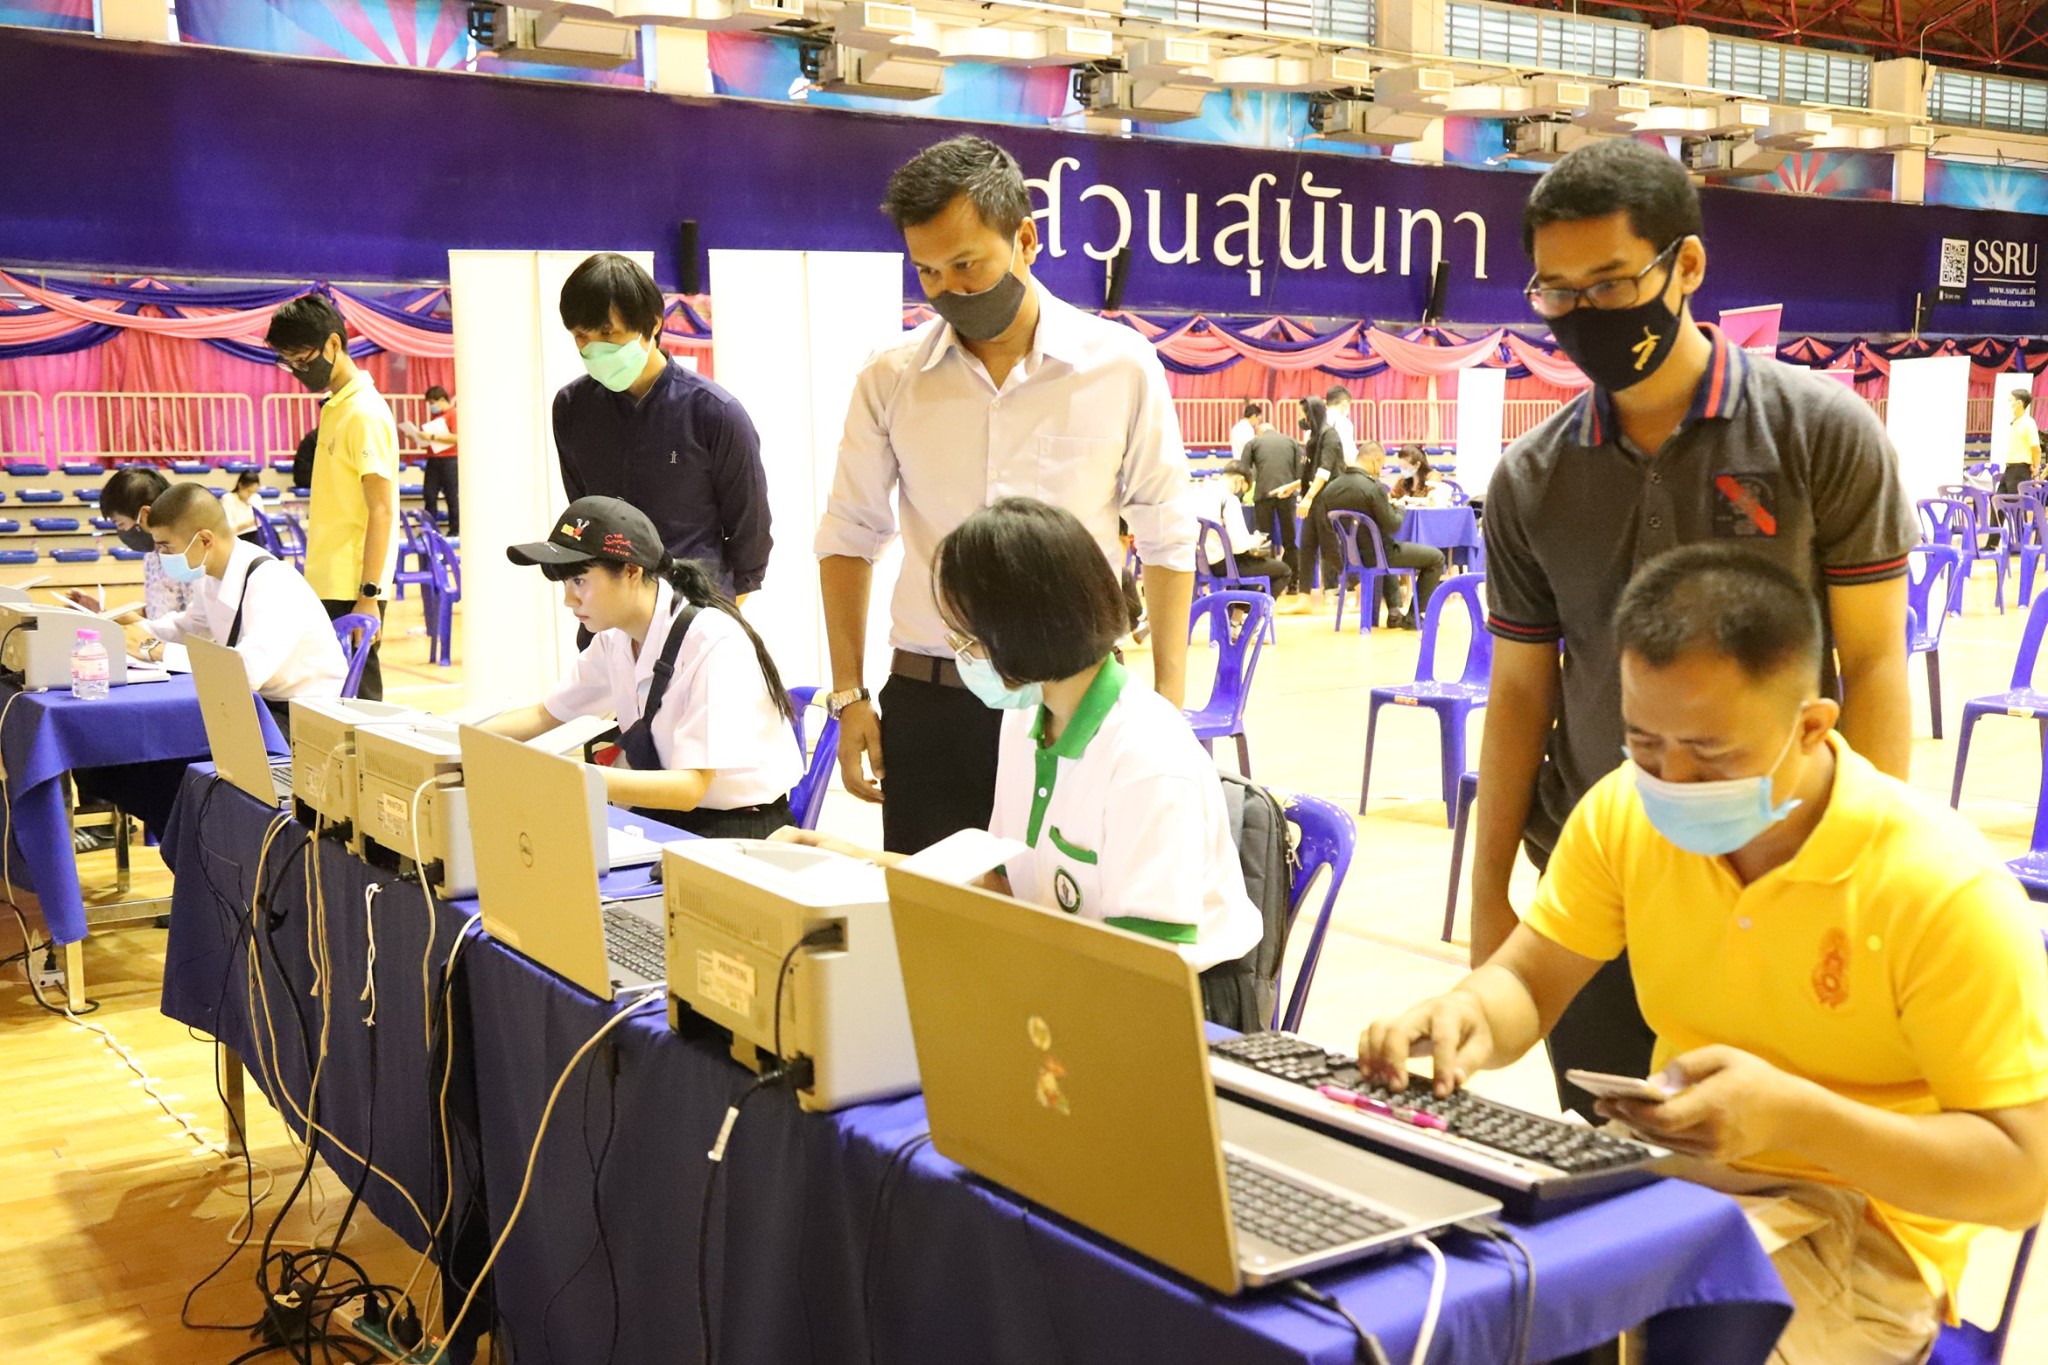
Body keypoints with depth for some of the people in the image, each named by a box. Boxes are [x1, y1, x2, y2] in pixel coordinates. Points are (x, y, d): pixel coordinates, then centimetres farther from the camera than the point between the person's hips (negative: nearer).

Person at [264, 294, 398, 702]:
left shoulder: (364, 412, -12)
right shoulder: (334, 408, 15)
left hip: (350, 592, -9)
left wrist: (368, 596, -19)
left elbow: (381, 511, -16)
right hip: (328, 588, 9)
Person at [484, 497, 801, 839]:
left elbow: (690, 788, -26)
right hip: (665, 821, 7)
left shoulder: (713, 643, -22)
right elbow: (544, 715, 17)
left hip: (740, 832, -7)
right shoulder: (615, 642, 2)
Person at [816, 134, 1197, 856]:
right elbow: (848, 539, 11)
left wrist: (1167, 702, 0)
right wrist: (849, 697, 6)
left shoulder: (1120, 366, -2)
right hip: (928, 706, 1)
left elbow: (1166, 541, 4)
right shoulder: (891, 378, 2)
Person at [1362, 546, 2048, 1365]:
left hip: (1862, 1220, -4)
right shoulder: (1623, 814, -7)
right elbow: (1528, 983, 4)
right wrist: (1471, 1013, -22)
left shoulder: (1944, 889, -20)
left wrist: (1790, 1113, -32)